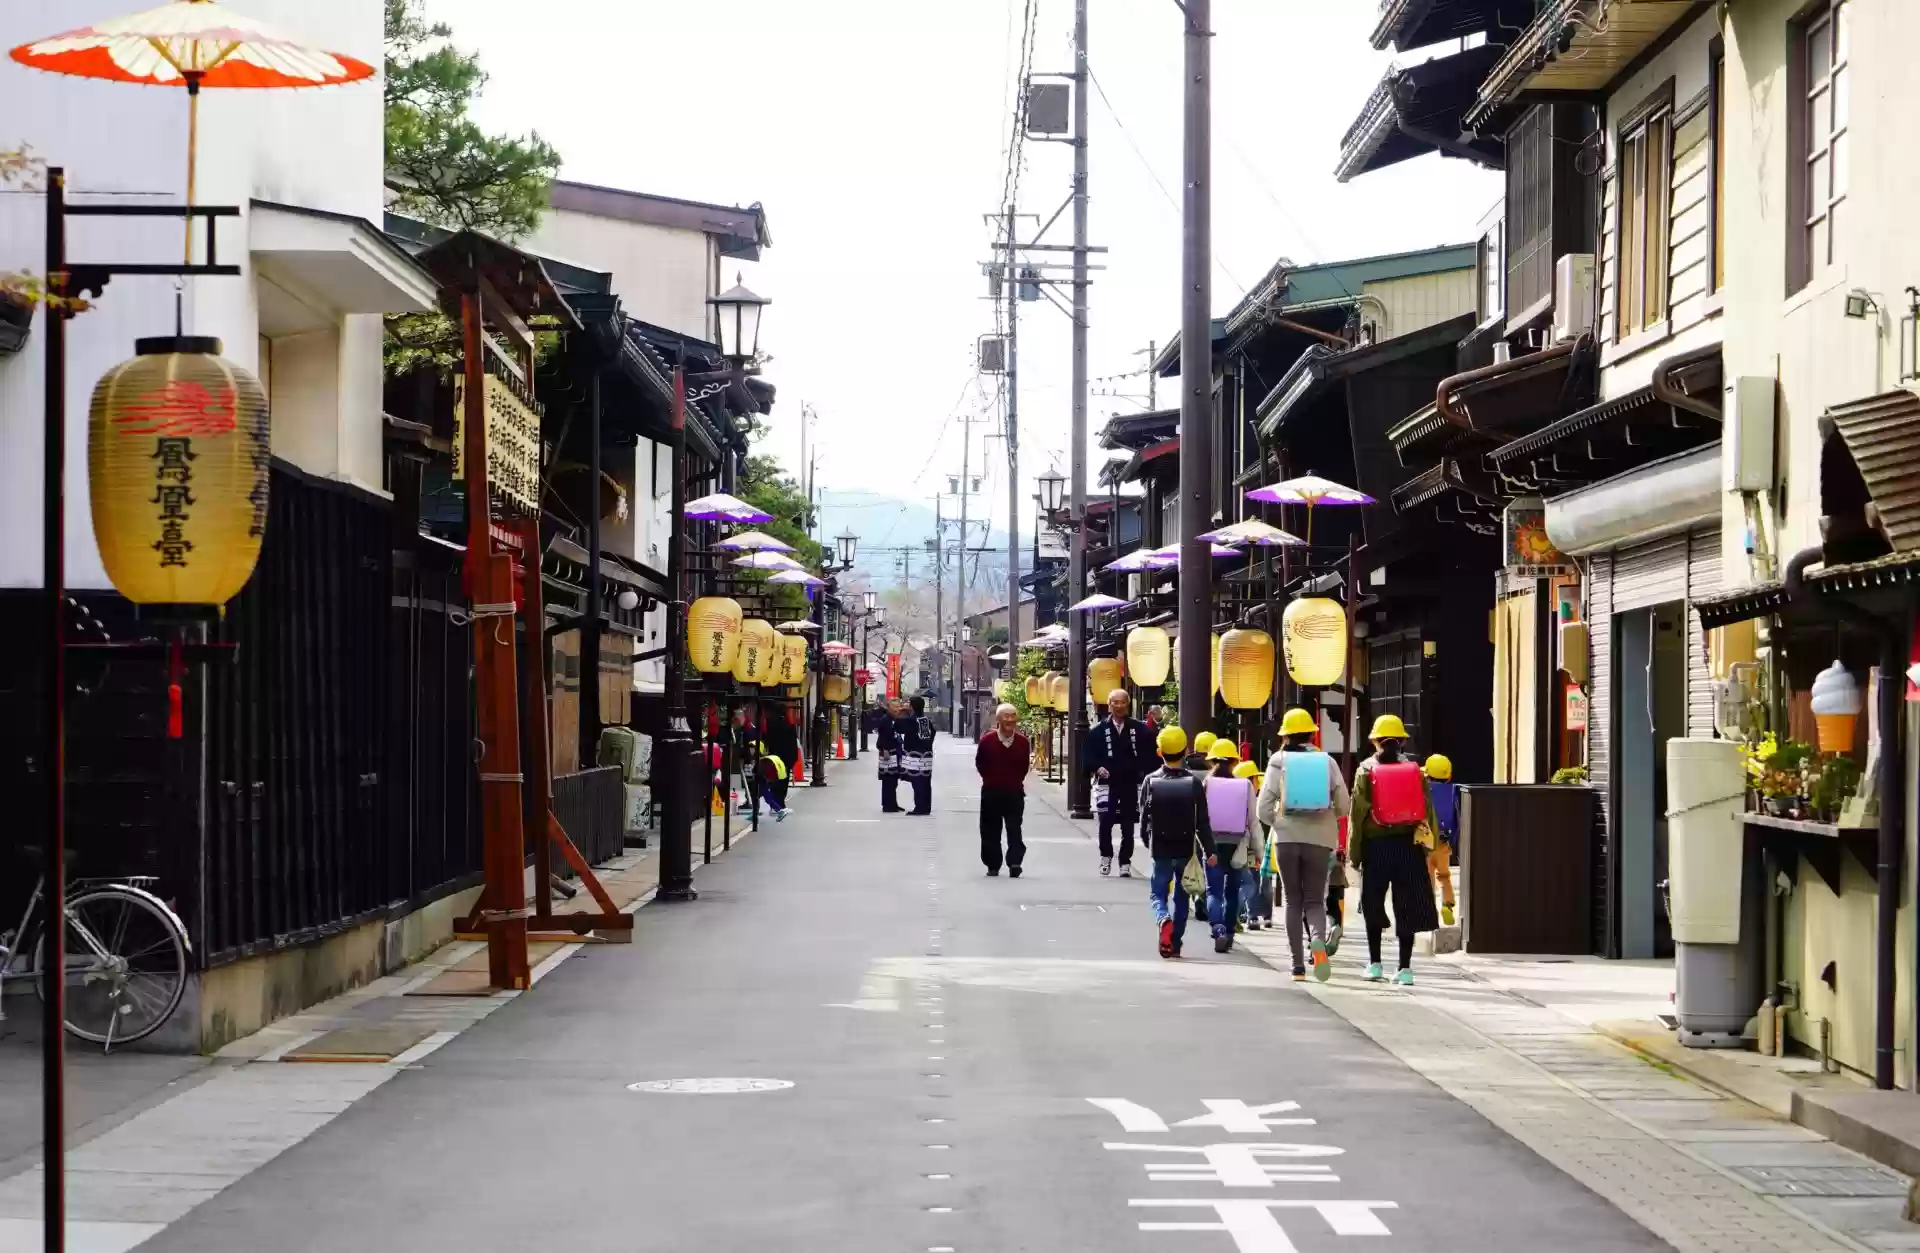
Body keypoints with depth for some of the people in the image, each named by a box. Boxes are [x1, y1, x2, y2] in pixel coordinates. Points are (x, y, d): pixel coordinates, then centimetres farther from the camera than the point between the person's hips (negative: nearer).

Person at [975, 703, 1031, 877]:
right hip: (991, 792, 0)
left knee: (1014, 829, -7)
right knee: (990, 831, 7)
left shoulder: (1023, 742, -6)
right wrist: (990, 780, 7)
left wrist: (1016, 781, 7)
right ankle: (992, 865, 18)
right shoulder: (987, 740, -10)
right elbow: (980, 764, 4)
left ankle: (1015, 862, -8)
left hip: (1014, 792, 0)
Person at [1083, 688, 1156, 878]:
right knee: (1105, 823, -3)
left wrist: (1145, 773, -8)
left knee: (1128, 827, 6)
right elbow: (1088, 756, 5)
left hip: (1131, 784, 0)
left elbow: (1150, 755, 5)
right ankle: (1106, 856, 19)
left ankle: (1125, 862, 15)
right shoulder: (1098, 730, 2)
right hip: (1107, 784, 0)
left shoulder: (1140, 729, 0)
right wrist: (1097, 768, -13)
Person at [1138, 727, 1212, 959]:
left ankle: (1163, 919, -23)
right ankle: (1175, 944, 17)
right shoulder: (1193, 783, -7)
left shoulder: (1151, 781, -5)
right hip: (1186, 850, 0)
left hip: (1160, 850, 0)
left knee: (1159, 894, 8)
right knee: (1181, 896, 15)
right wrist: (1209, 850, -3)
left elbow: (1144, 816, 1)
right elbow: (1202, 822, -8)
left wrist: (1147, 842, 17)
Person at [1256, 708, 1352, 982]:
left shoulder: (1278, 762, 0)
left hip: (1286, 838, 0)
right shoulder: (1327, 762, 2)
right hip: (1320, 839, 0)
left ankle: (1298, 964, 5)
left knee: (1293, 900, 10)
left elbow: (1263, 809, -2)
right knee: (1315, 899, 7)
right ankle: (1317, 940, -24)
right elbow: (1344, 806, 1)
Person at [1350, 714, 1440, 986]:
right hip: (1409, 844, 1)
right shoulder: (1414, 768, 4)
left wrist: (1354, 851, 1)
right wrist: (1426, 845, 10)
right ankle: (1405, 968, -1)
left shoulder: (1366, 770, -2)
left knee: (1372, 905, 13)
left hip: (1376, 845, -1)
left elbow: (1358, 812, -4)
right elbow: (1427, 810, 3)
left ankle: (1374, 963, 11)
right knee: (1407, 907, 2)